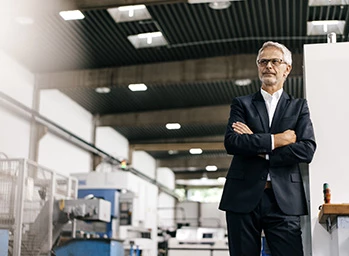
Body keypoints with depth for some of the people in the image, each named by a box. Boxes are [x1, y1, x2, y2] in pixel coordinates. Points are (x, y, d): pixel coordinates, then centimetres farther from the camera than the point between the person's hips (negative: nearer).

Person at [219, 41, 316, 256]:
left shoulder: (299, 107, 13)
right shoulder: (242, 104, 12)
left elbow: (307, 150, -3)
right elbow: (231, 142, -5)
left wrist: (258, 148, -7)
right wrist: (276, 140, -8)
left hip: (284, 199, 0)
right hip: (243, 197, 1)